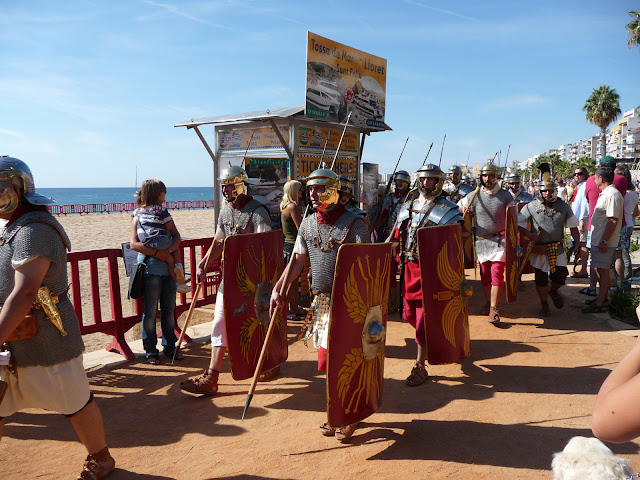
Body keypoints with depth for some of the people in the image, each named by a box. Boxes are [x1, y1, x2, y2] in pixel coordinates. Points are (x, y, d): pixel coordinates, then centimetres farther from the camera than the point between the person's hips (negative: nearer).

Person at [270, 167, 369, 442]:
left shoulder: (353, 223, -9)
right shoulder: (308, 224, 9)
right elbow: (298, 261, 15)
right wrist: (277, 288, 8)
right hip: (321, 301, 5)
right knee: (328, 359, 12)